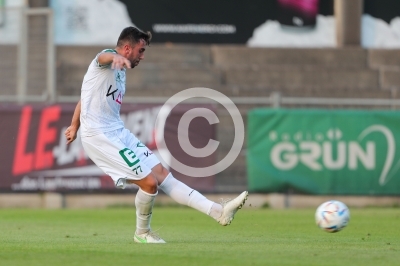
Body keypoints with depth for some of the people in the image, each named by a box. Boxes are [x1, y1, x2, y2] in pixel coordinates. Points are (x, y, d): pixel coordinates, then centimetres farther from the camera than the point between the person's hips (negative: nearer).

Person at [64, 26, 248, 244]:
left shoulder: (119, 70, 19)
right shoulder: (107, 59, -12)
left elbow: (86, 97, 30)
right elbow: (104, 57, -40)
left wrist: (75, 126, 38)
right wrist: (116, 57, -65)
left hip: (119, 133, 10)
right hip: (100, 136, -10)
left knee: (162, 174, 3)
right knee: (149, 182, -14)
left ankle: (218, 211, -1)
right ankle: (142, 233, 9)